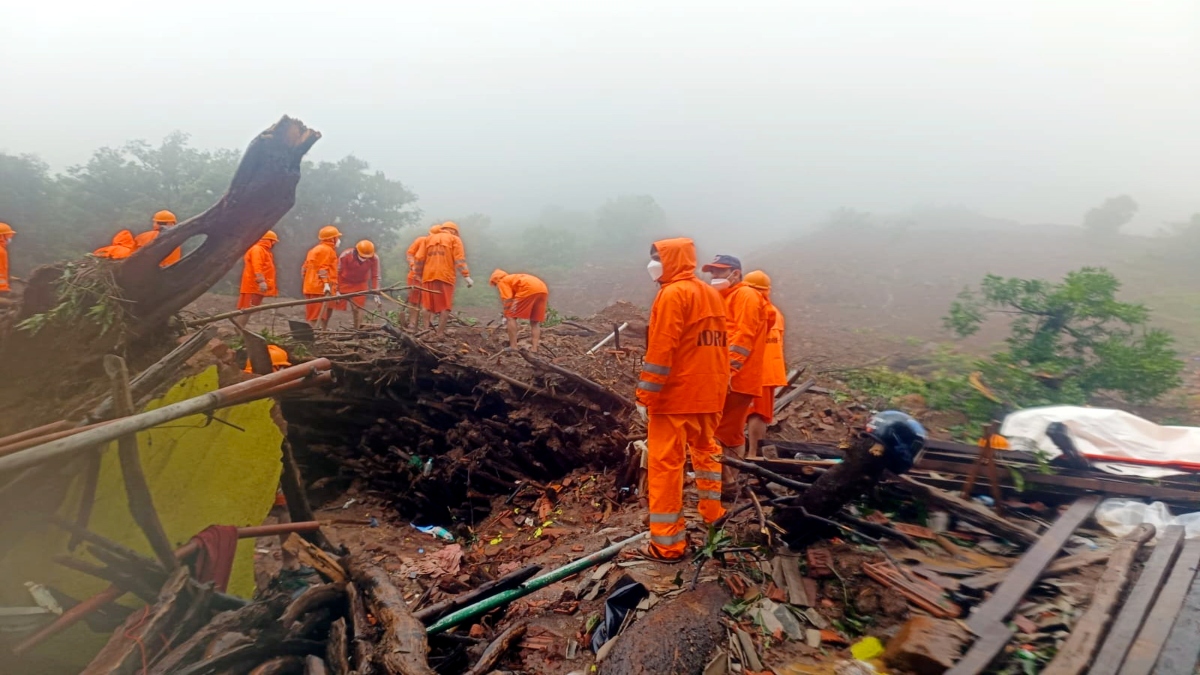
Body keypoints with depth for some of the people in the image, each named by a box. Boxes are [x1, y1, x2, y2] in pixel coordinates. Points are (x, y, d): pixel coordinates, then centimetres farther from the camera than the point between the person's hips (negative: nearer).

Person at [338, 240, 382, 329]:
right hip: (344, 282, -1)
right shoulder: (346, 255, -28)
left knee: (358, 309, -5)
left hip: (360, 284, 1)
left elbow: (375, 276, -12)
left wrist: (376, 294, -12)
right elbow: (337, 272, -20)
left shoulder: (374, 259, -23)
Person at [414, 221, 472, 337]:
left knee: (427, 306, 9)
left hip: (429, 276, 4)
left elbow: (419, 259, 11)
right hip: (445, 276, -4)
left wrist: (419, 275, 18)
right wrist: (466, 276, -10)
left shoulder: (428, 238, 19)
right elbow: (459, 260, -6)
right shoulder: (454, 239, 8)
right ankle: (440, 334, -3)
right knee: (445, 306, 0)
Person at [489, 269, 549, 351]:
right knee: (535, 321, 19)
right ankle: (534, 349, 11)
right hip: (543, 289, 8)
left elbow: (508, 300, 3)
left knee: (511, 317, 6)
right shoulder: (514, 279, 38)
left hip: (529, 289, -8)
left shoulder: (502, 282, 16)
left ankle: (513, 347, 3)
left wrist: (506, 316, 15)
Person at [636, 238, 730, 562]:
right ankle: (713, 515, 37)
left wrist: (645, 397, -16)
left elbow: (660, 351, -19)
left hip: (675, 395, -8)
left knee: (664, 465, -2)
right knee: (706, 450, 24)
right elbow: (718, 343, 15)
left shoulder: (672, 294, -13)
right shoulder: (711, 293, 12)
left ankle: (668, 544, 2)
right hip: (709, 392, 9)